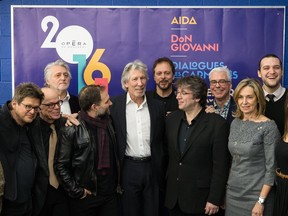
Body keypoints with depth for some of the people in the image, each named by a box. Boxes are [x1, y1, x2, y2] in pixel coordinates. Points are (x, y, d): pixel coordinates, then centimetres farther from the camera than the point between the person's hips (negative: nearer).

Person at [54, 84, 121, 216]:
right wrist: (76, 192, -10)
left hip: (111, 194, 5)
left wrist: (117, 184, 9)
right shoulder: (72, 129, -14)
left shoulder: (107, 121, 3)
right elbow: (60, 165, -10)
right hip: (86, 197, -5)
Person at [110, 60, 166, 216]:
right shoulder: (115, 104, -2)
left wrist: (162, 172, 7)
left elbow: (162, 140, 8)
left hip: (152, 168, 2)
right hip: (128, 168, -2)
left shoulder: (158, 106, 4)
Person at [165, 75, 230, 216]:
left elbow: (220, 165, -12)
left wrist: (215, 199, -12)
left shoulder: (217, 123, -12)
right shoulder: (171, 119, 4)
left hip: (200, 199, -4)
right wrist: (165, 186, 10)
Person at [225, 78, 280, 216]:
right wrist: (225, 191, 9)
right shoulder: (235, 123, 4)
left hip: (256, 194, -5)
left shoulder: (268, 126, -13)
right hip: (232, 192, 5)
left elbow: (271, 167, -14)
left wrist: (261, 201, -16)